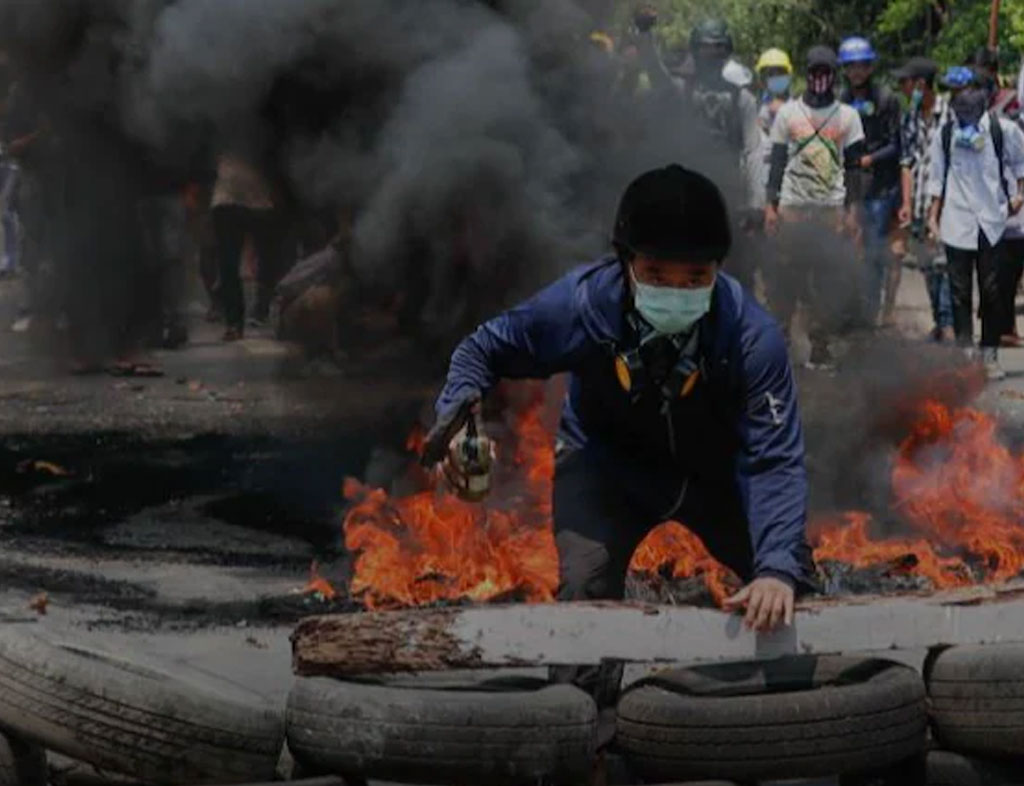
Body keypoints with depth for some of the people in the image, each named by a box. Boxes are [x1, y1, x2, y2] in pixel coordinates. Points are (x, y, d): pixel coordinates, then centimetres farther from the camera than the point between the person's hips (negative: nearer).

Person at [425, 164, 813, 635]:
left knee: (788, 601, -5)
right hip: (607, 464, -1)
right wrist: (458, 416, -35)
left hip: (716, 471, 1)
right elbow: (482, 350, -14)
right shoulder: (581, 303, -33)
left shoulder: (751, 336, -35)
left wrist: (780, 568, -48)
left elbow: (775, 460, -34)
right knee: (585, 594, -21)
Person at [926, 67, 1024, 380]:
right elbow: (938, 178, 11)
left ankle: (990, 354, 12)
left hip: (992, 222, -1)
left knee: (992, 290, 3)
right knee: (960, 292, 0)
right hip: (957, 223, 1)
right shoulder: (945, 134, 5)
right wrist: (933, 215, 8)